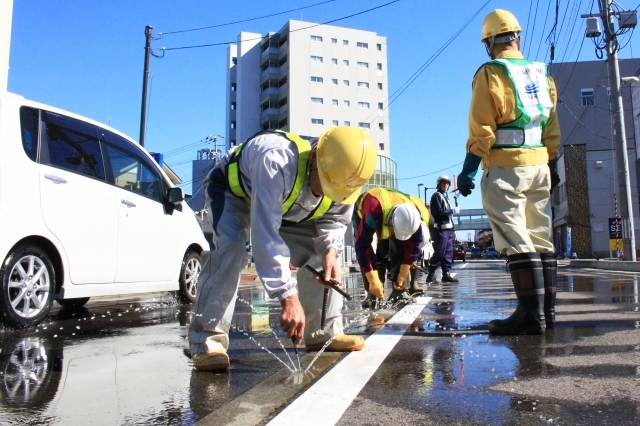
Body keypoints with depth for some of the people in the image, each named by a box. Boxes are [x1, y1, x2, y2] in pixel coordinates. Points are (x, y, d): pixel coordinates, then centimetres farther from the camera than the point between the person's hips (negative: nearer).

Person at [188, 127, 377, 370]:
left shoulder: (345, 178, -26)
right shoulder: (276, 162, -47)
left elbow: (334, 220, -8)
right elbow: (266, 237, -49)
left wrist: (329, 249, -31)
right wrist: (289, 298, -51)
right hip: (233, 190, -5)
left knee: (319, 252, -3)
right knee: (231, 247, -33)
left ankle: (325, 332, 11)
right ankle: (207, 339, -24)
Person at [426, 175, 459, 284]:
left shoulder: (446, 196, 22)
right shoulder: (436, 196, -4)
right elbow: (439, 212, -16)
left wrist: (453, 230, 16)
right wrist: (453, 211, -10)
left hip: (448, 229, 9)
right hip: (441, 229, -9)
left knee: (448, 252, 7)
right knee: (440, 252, -12)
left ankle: (446, 274, 10)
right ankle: (431, 274, -9)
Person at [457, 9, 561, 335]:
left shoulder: (490, 73, -4)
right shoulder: (542, 75, 15)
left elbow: (482, 127, -12)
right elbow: (552, 127, 15)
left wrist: (468, 169, -10)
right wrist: (552, 164, 20)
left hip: (505, 167, -7)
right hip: (539, 165, 7)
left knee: (516, 241, -7)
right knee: (540, 238, 10)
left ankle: (532, 314, -9)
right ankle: (547, 309, 14)